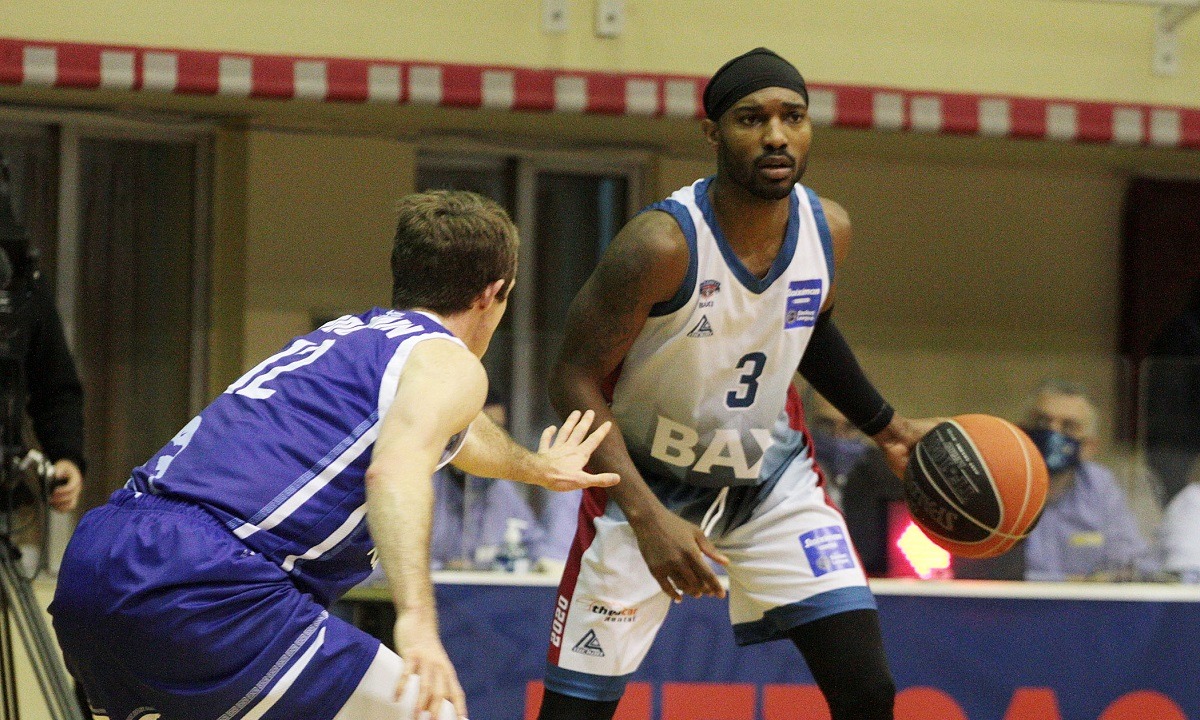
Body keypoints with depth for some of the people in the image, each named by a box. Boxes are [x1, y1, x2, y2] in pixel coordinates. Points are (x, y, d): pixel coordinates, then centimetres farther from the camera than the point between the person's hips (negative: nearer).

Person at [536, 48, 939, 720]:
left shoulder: (828, 229, -10)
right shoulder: (664, 243, -28)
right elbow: (576, 380, -23)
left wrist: (886, 426, 13)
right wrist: (647, 517, -32)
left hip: (772, 473, 5)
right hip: (646, 478, -4)